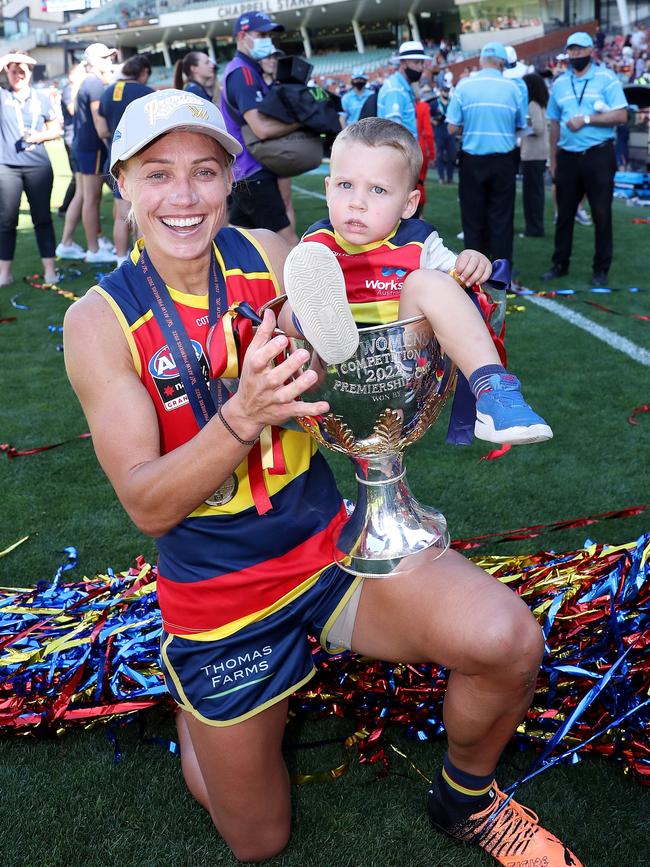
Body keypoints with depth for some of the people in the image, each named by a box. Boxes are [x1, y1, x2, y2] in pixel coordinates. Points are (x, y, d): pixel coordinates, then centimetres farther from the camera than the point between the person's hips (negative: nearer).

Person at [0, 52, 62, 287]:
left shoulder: (41, 99, 9)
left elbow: (56, 129, 12)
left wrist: (40, 136, -5)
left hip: (38, 167, 1)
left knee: (42, 218, 3)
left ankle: (50, 268, 7)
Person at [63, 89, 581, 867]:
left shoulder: (267, 254, -6)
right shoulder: (99, 321, -14)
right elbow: (146, 505, -19)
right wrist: (244, 415, -36)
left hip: (330, 542, 2)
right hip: (217, 594, -1)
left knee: (508, 640, -25)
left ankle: (467, 799, 9)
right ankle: (186, 685, 43)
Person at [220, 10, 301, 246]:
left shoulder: (248, 70, 17)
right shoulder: (243, 72, -14)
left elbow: (264, 118, 21)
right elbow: (263, 128, -26)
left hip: (246, 173, 10)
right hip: (253, 173, -10)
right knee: (288, 241, -8)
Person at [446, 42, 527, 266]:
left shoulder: (464, 86, -5)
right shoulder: (512, 87, -2)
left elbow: (452, 128, -5)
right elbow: (521, 126, 7)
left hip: (472, 160, 0)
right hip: (503, 161, 0)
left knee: (473, 217, 9)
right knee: (501, 218, 6)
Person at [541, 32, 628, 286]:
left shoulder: (606, 78, -3)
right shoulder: (560, 83, 10)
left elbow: (621, 115, -10)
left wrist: (586, 118, -18)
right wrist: (553, 159, 10)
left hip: (598, 155, -4)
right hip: (568, 157, 4)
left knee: (601, 214, 1)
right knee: (564, 213, 10)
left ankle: (600, 269, 9)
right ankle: (560, 264, 22)